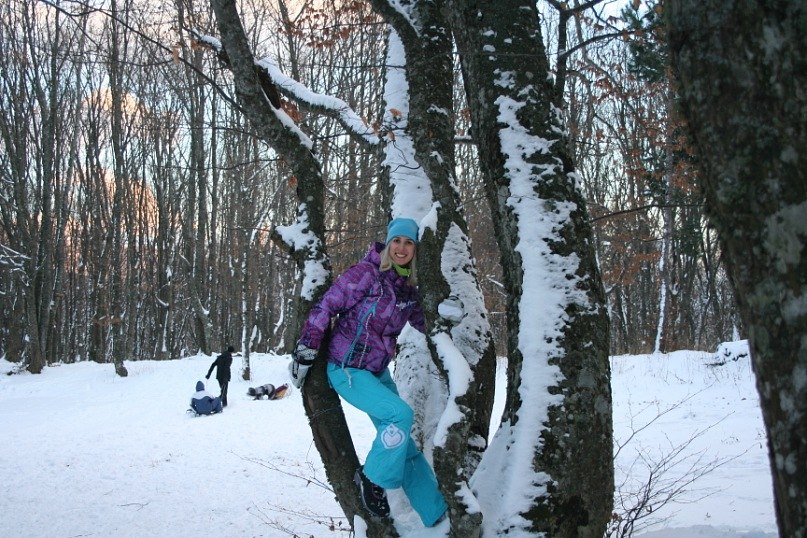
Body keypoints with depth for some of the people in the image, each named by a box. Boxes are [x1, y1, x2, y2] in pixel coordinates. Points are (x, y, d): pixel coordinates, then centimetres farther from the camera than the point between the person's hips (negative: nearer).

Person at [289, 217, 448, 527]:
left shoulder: (409, 288, 4)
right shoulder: (367, 273, -16)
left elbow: (423, 323, 19)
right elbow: (326, 307, -14)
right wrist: (305, 350, -15)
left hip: (378, 371, 7)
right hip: (347, 370, -7)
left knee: (403, 445, 7)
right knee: (401, 414, -25)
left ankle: (437, 516, 14)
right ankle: (372, 479, -3)